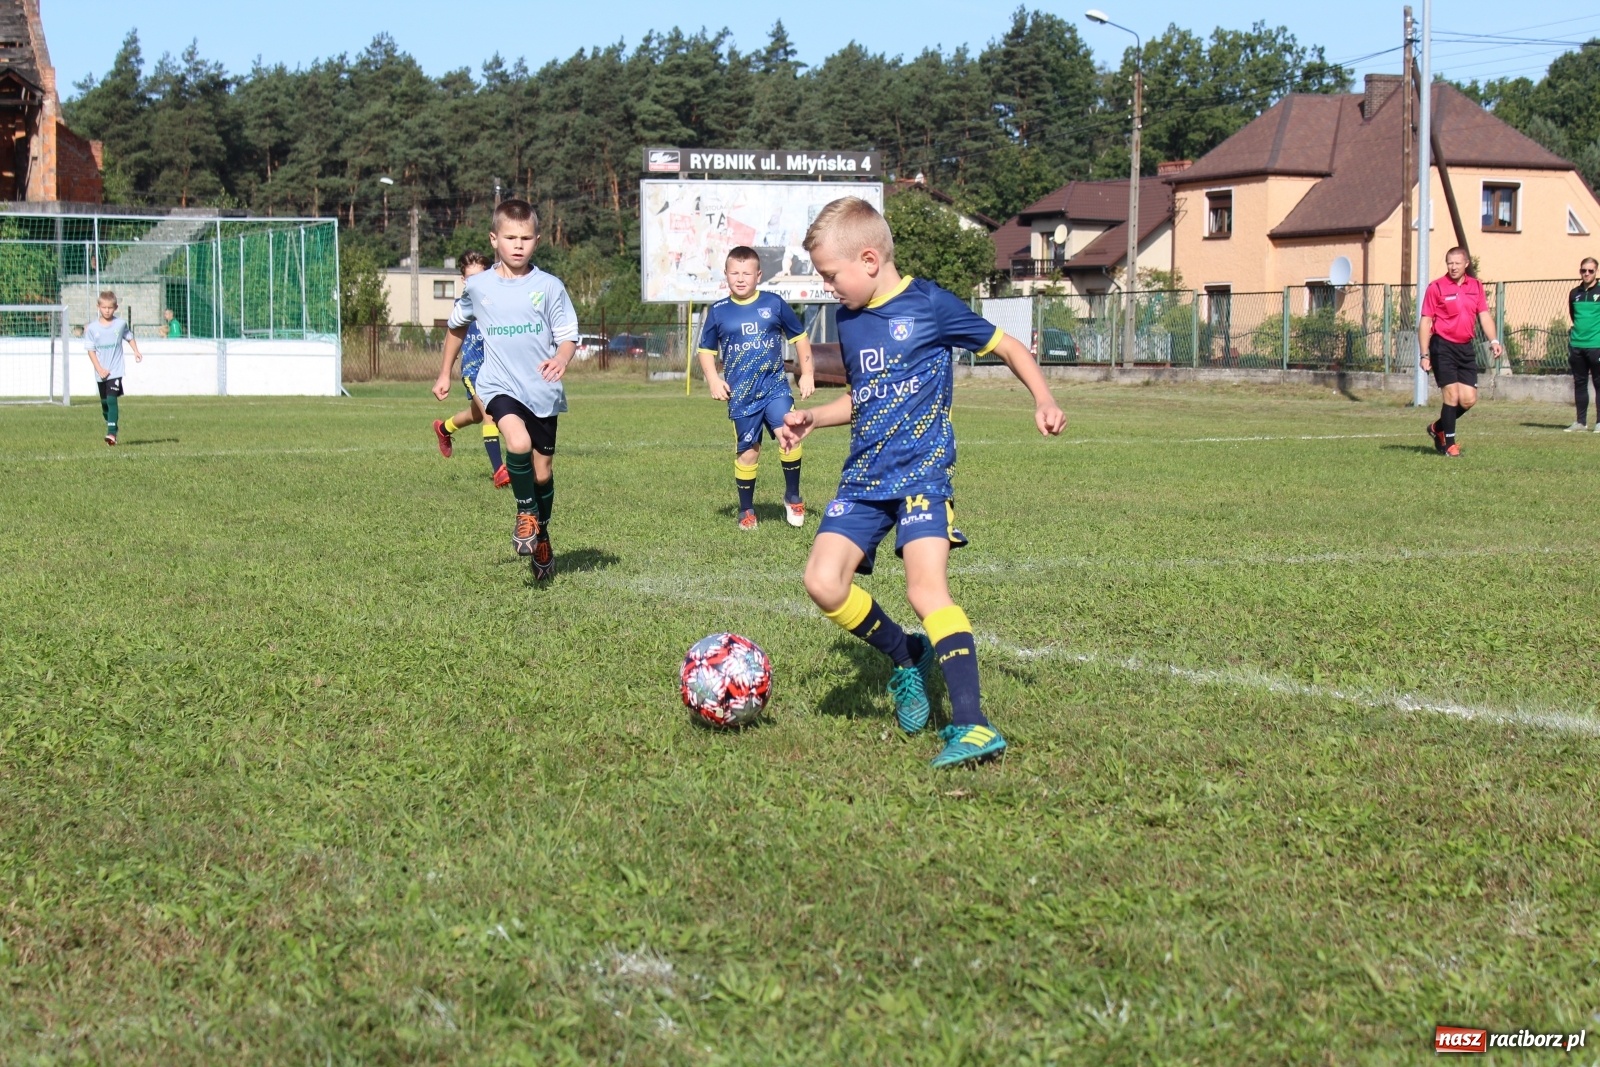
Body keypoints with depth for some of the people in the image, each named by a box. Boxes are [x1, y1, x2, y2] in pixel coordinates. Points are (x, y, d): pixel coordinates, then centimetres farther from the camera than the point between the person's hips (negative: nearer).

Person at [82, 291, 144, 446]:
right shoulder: (92, 328, -2)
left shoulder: (121, 323, 0)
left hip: (115, 371, -2)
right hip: (101, 373, 2)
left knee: (112, 400, -17)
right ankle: (111, 427, 30)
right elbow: (91, 350, 0)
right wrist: (99, 369, -9)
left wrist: (136, 351, 2)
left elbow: (129, 337, 19)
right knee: (104, 403, 12)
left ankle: (112, 433, -21)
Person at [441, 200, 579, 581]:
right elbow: (457, 327, 20)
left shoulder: (549, 287, -3)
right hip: (500, 387, -1)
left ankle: (541, 536, 34)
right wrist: (445, 374, 24)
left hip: (543, 391, 1)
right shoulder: (477, 286, 2)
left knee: (542, 471, 9)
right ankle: (525, 512, -4)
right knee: (518, 442, -29)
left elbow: (568, 336, -3)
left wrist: (560, 359, -25)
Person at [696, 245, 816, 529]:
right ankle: (746, 510, 22)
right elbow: (706, 350, 12)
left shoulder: (774, 304, 1)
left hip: (775, 388, -1)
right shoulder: (718, 312, 2)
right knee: (747, 452, 4)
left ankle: (792, 497, -1)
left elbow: (799, 337, 12)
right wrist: (713, 379, -4)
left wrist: (807, 374, 8)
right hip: (741, 395, 1)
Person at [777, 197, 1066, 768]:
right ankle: (907, 659, 12)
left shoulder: (930, 304, -4)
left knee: (926, 587, -23)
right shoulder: (849, 321, 15)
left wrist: (1043, 401, -9)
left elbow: (1007, 346, 5)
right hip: (863, 478, 6)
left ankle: (972, 726, -26)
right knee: (824, 582, -13)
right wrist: (813, 417, 14)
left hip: (922, 471, -6)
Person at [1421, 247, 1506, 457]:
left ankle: (1438, 428, 26)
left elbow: (1484, 315, 9)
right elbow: (1426, 322, -5)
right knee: (1452, 395, -10)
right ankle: (1449, 444, 3)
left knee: (1468, 399, 2)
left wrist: (1494, 341, -8)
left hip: (1466, 348, 5)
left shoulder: (1475, 286, 10)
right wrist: (1425, 355, -11)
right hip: (1443, 347, -5)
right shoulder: (1436, 287, -5)